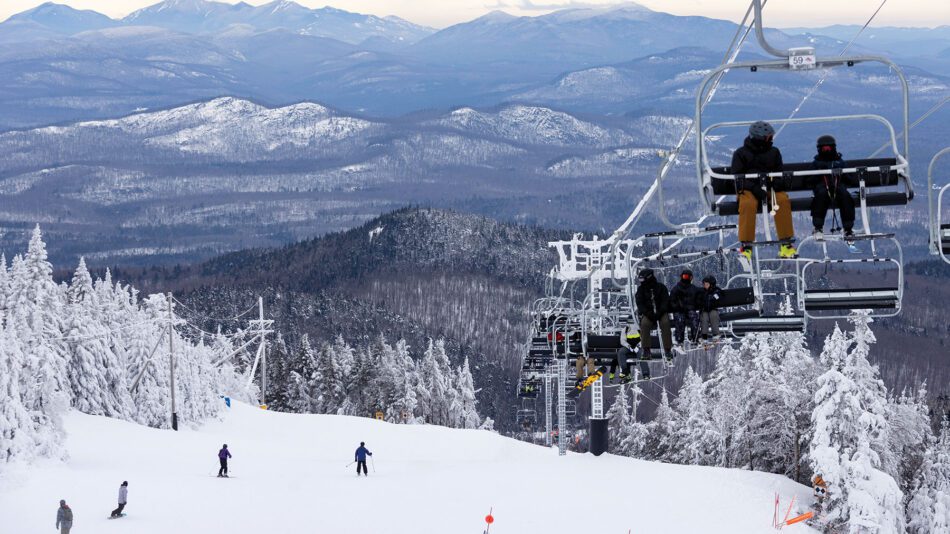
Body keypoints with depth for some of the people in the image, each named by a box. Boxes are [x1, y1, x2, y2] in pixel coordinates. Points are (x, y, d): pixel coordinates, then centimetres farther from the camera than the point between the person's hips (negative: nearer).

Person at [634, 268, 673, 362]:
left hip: (660, 312, -1)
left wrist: (658, 313, -20)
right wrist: (648, 313, -19)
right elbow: (639, 303, -3)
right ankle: (646, 349, -28)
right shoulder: (641, 289, 3)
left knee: (665, 322, -31)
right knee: (644, 323, -31)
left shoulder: (661, 288, -1)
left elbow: (665, 302, -5)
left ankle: (667, 350, -28)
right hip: (647, 313, 1)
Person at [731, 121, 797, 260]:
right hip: (748, 190, -3)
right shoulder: (741, 153, 4)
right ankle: (746, 246, -32)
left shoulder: (774, 152, 15)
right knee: (748, 204, -37)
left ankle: (786, 244, -25)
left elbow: (779, 173, 15)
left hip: (769, 189, 3)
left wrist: (777, 183, -11)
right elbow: (737, 177, -4)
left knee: (783, 199, -28)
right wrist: (754, 188, -20)